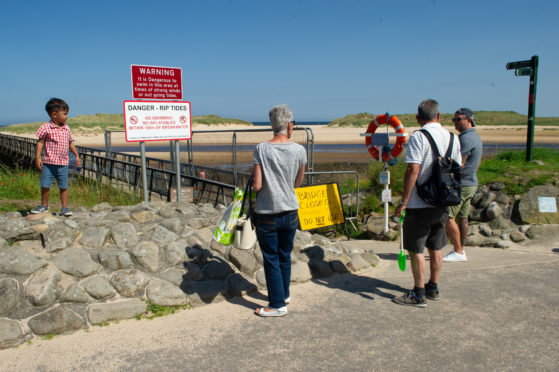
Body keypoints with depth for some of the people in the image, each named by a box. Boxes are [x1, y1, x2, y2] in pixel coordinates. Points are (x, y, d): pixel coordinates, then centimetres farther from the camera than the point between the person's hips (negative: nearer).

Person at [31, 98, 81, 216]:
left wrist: (77, 155, 18)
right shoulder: (46, 128, -7)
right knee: (45, 185, 2)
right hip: (49, 162, -3)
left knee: (64, 186, 5)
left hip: (63, 163, 3)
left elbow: (70, 142, 18)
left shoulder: (66, 128, 7)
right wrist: (37, 157, -9)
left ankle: (65, 207, 14)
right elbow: (40, 142, -5)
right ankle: (44, 205, 21)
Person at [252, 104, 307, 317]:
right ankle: (284, 294, 35)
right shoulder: (299, 150, -5)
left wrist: (253, 180, 7)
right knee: (285, 256, 19)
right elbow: (298, 183, 6)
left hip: (267, 214, -3)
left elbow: (257, 185, -14)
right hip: (290, 212, 3)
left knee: (271, 259, 7)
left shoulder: (262, 149, -13)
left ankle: (277, 305, 14)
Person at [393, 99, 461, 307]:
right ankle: (433, 288, 29)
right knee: (435, 247, 17)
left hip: (420, 204, -7)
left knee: (416, 249, 2)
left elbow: (413, 170, -21)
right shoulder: (452, 138, 6)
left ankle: (418, 294, 9)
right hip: (442, 204, 7)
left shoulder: (418, 137, -13)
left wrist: (404, 201, -17)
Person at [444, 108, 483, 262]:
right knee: (462, 217, 12)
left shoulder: (466, 138, -17)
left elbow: (459, 165, -21)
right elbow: (477, 162, 23)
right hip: (471, 183, 10)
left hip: (461, 184, -10)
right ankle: (460, 250, 18)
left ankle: (458, 252, -5)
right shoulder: (476, 137, 17)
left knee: (448, 216, -8)